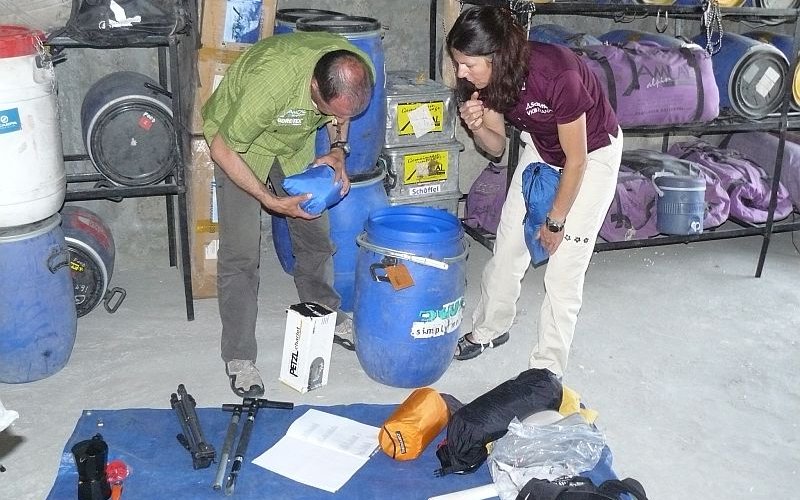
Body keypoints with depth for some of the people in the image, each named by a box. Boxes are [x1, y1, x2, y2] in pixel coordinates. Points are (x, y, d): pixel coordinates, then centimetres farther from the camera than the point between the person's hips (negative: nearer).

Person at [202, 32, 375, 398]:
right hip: (238, 141, -5)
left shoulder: (359, 72, -26)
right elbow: (222, 150, -27)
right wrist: (271, 201, -27)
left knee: (316, 234, 13)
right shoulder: (270, 83, -42)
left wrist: (338, 151, -16)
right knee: (240, 253, -6)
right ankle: (239, 357, 7)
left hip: (294, 141, 5)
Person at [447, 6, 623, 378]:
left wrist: (555, 221, -15)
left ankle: (547, 368, 8)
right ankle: (490, 329, 31)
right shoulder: (487, 78, -18)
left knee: (564, 267, -6)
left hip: (593, 154, -6)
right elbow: (496, 148, -5)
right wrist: (477, 127, -28)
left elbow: (576, 160, -26)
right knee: (508, 245, 10)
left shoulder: (557, 75, -38)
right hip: (541, 149, 6)